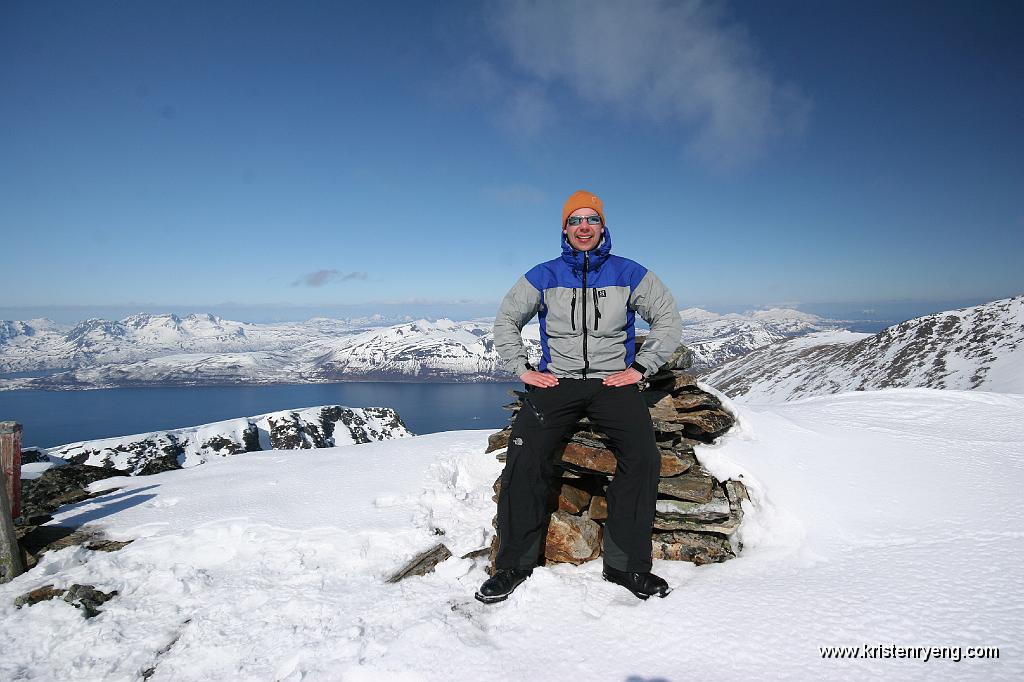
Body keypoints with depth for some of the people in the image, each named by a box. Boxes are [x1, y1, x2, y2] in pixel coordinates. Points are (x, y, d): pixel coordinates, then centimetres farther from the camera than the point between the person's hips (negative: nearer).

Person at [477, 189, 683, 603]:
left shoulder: (629, 274, 8)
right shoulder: (544, 276, 9)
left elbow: (668, 320, 11)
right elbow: (506, 321, 16)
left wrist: (639, 368, 0)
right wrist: (523, 369, 4)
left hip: (614, 382, 0)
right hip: (556, 382, 0)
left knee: (643, 458, -25)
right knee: (524, 457, -24)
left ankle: (627, 564, -10)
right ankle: (515, 562, -8)